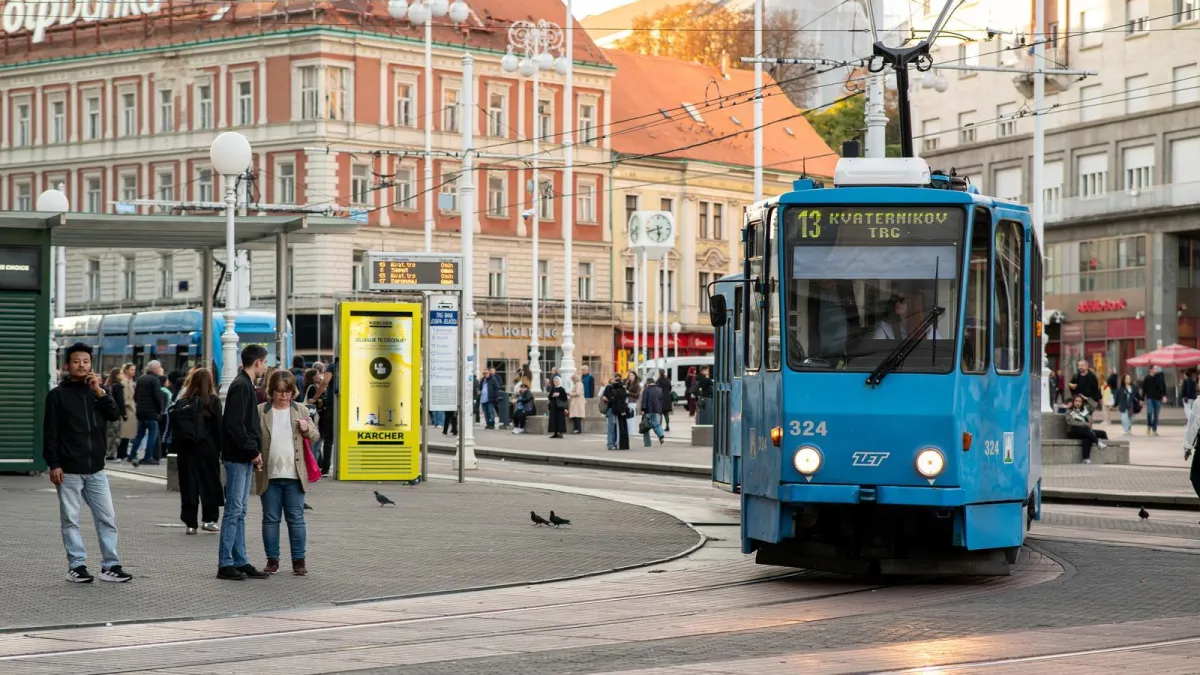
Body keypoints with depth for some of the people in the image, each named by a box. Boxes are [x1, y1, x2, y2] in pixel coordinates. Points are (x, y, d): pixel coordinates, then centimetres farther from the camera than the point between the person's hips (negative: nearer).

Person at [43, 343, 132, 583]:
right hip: (69, 470, -3)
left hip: (96, 469, 3)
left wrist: (99, 392, -13)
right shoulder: (57, 394, 0)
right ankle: (76, 565, 7)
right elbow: (50, 432, -4)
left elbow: (115, 415, -3)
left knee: (107, 518, 1)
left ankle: (110, 565, 5)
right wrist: (53, 464, -10)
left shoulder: (97, 391, 11)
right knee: (70, 519, 1)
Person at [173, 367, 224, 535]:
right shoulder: (213, 401, -4)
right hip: (207, 449, -2)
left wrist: (176, 447, 9)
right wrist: (219, 448, 0)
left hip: (186, 449, 2)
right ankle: (209, 519, 5)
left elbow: (174, 427, 4)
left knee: (188, 484, 5)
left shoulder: (181, 402, 3)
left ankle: (190, 523, 4)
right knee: (210, 483, 8)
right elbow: (218, 427, -5)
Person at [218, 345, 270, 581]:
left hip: (245, 458, 10)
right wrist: (253, 451, -15)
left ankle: (240, 562, 14)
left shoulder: (246, 385, 18)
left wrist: (255, 452, 11)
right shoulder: (241, 386, -13)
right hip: (237, 458, -10)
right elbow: (234, 425, -20)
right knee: (234, 510, -7)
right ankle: (225, 564, -4)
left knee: (240, 511, 11)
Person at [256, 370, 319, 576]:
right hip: (269, 476, -1)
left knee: (296, 519, 3)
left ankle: (299, 560, 10)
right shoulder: (260, 411, 3)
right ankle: (272, 559, 14)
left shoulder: (301, 411, 8)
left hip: (294, 476, 1)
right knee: (270, 519, 5)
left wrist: (307, 429, -7)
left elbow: (315, 436, 13)